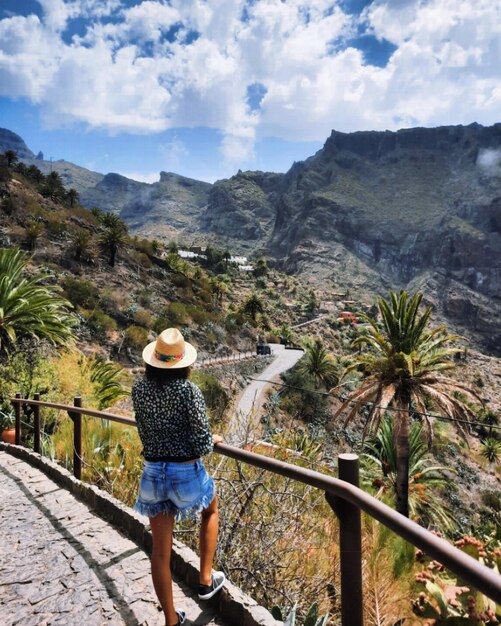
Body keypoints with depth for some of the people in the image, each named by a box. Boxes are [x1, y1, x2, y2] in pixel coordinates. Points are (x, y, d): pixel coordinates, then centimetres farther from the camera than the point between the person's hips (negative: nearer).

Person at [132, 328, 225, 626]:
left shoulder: (139, 388, -4)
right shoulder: (189, 390, -18)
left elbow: (144, 432, 9)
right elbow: (202, 444, -17)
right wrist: (213, 439, 5)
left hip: (153, 473, 3)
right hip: (187, 473, -3)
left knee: (161, 550, 17)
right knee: (211, 508, 31)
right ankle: (206, 580, 36)